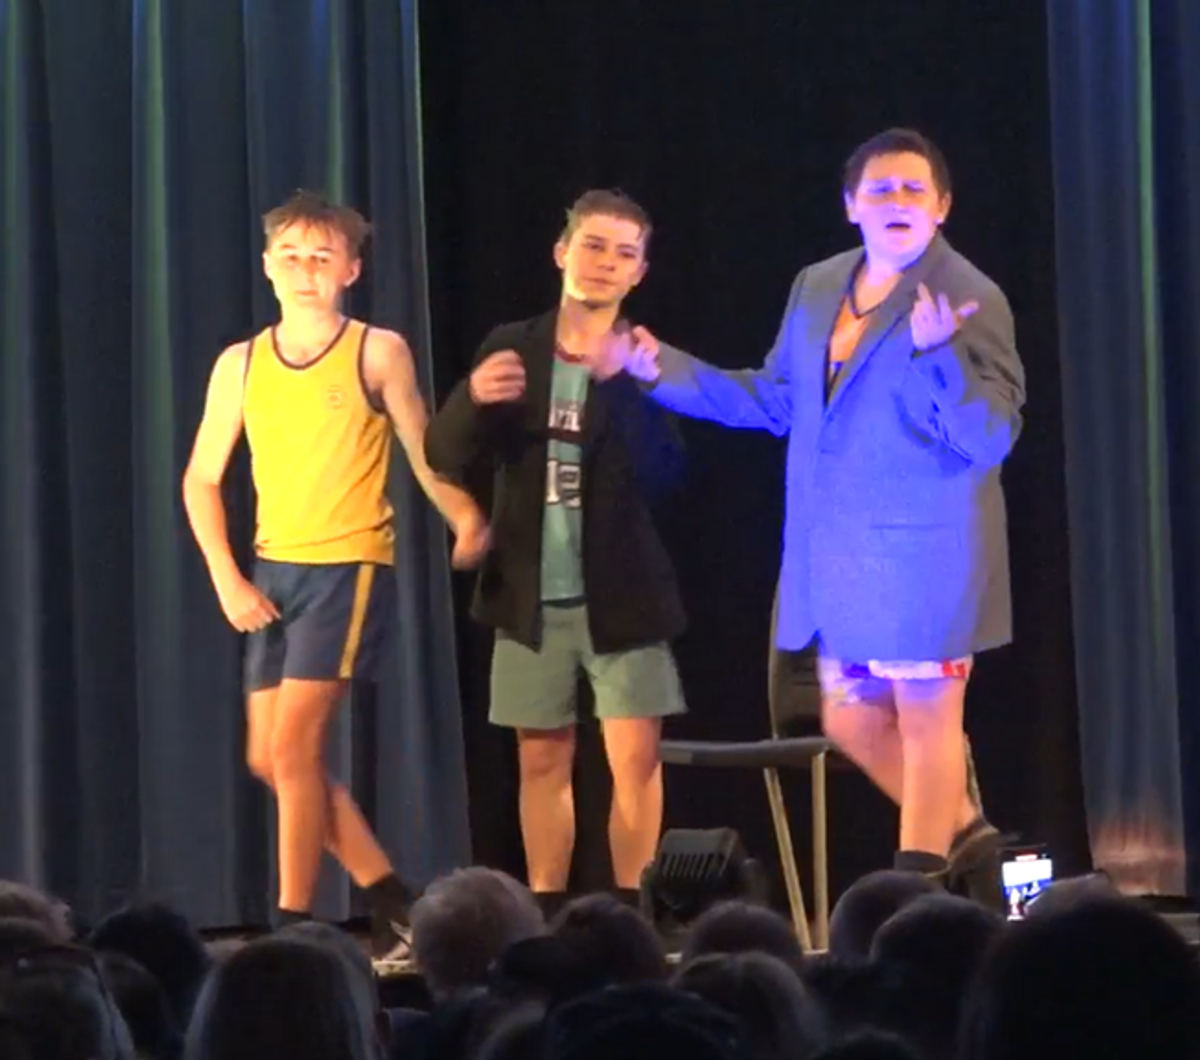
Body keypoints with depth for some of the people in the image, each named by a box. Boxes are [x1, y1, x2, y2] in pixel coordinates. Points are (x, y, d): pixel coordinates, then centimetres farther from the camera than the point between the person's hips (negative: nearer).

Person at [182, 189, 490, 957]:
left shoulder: (378, 353, -3)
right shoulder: (240, 365, 7)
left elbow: (424, 454, -2)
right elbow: (202, 478, 11)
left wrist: (468, 521, -19)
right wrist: (227, 579, 1)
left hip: (350, 569, -6)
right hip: (273, 575, 6)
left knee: (294, 747, -13)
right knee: (269, 758, 6)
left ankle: (294, 927, -6)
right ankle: (391, 899, 19)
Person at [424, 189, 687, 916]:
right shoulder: (513, 349, 4)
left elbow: (663, 472, -17)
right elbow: (448, 460, 1)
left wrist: (615, 381, -28)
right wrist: (473, 399, -19)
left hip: (620, 596, -2)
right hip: (533, 597, 3)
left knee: (635, 757, -6)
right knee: (543, 761, 8)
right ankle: (546, 918, 15)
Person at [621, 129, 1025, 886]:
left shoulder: (971, 300, -12)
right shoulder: (817, 288, 10)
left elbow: (990, 439, -20)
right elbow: (774, 401, 18)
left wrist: (939, 353, -35)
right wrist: (664, 371, 11)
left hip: (925, 551, -8)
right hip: (840, 556, 8)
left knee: (926, 716, 0)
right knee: (853, 723, 15)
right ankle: (962, 828, 33)